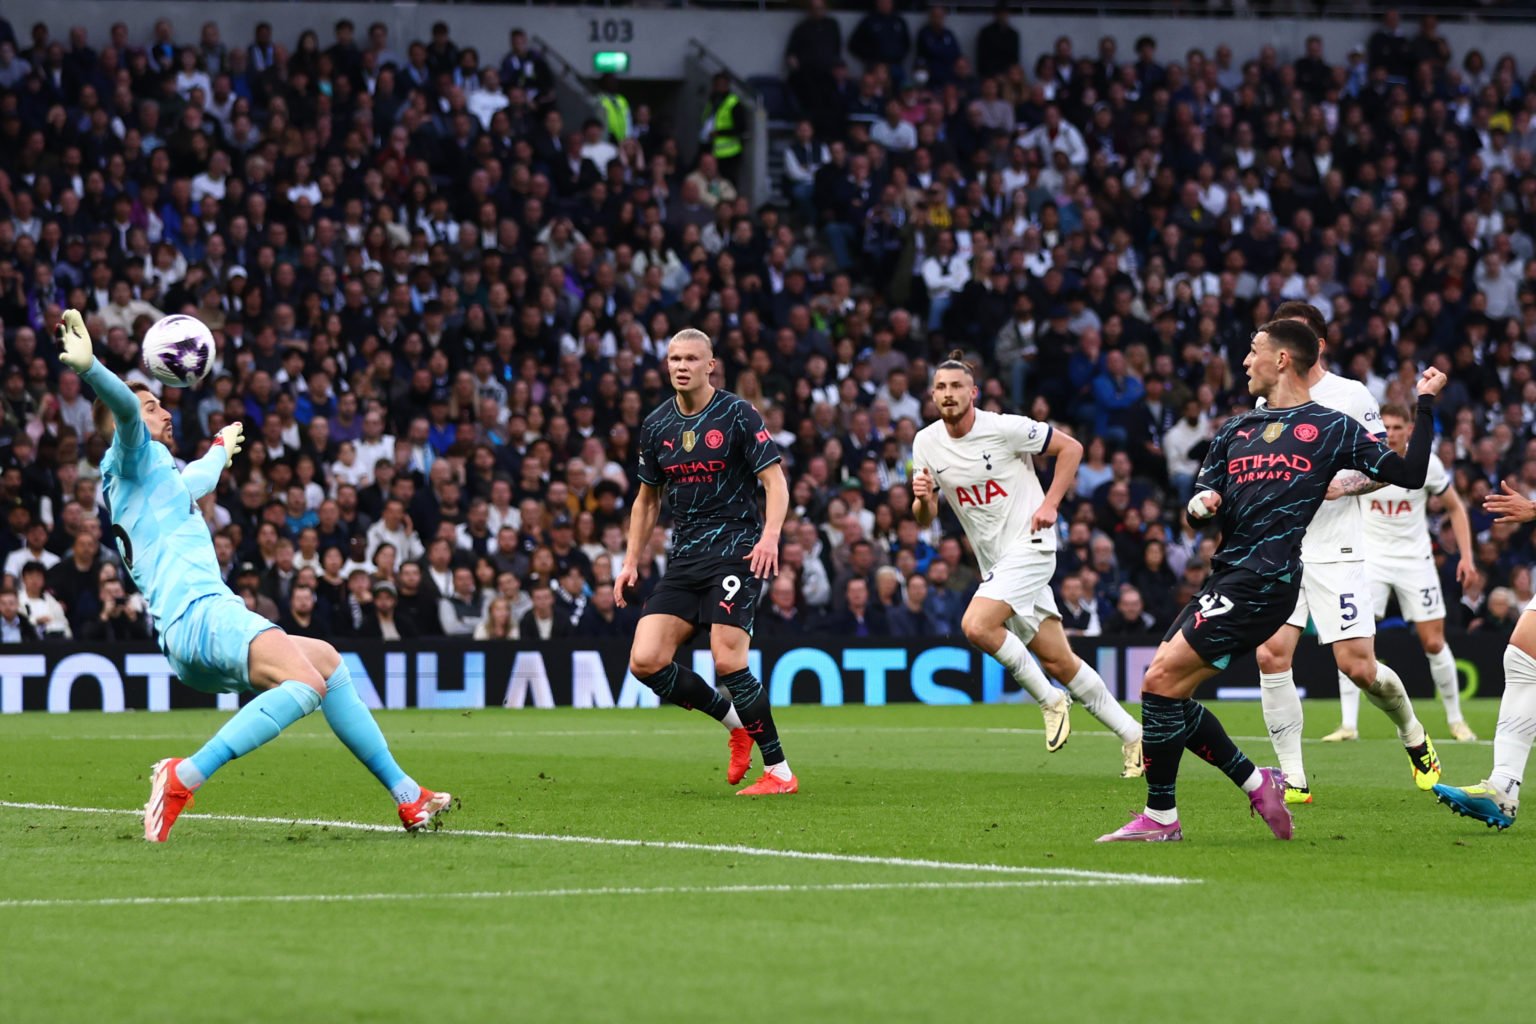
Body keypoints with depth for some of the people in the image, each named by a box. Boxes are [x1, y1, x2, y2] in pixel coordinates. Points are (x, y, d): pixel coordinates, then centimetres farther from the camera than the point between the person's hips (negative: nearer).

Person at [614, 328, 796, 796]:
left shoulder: (737, 415, -5)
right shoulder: (656, 425, 11)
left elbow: (775, 481, -9)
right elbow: (647, 498, 22)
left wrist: (770, 535, -25)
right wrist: (631, 561, 15)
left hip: (736, 550, -6)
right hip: (684, 559, 6)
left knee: (728, 660, -19)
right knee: (645, 661, -8)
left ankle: (779, 772, -7)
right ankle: (735, 720, 13)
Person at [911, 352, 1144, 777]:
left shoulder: (1005, 428, -13)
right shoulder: (926, 443, 2)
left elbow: (1070, 447, -4)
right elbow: (925, 519, 8)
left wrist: (1049, 504, -12)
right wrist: (923, 499, -16)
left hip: (1029, 545, -6)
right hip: (994, 562, 6)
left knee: (976, 625, -26)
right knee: (1058, 661, 6)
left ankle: (1049, 699, -6)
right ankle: (1132, 735, 18)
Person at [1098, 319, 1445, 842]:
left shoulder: (1331, 427, 3)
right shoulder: (1235, 430, 22)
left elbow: (1408, 473, 0)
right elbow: (1203, 497, 17)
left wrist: (1425, 404, -3)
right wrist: (1202, 502, -6)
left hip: (1263, 580, -8)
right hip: (1227, 577, 8)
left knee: (1161, 680, -15)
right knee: (1168, 693, 4)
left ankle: (1160, 816, -6)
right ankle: (1256, 783, 16)